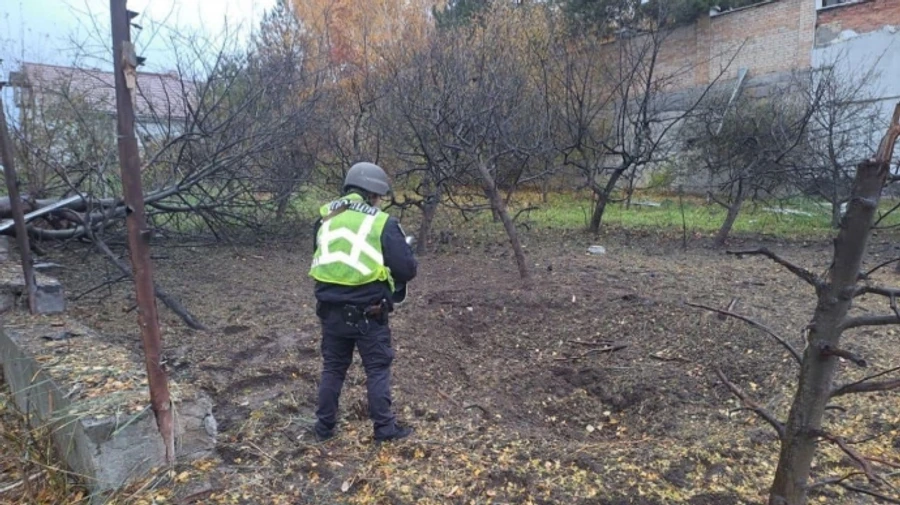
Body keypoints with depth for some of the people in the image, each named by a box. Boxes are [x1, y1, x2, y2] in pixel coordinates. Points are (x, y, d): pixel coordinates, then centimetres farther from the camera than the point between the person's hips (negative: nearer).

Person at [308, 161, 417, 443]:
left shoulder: (326, 219, 6)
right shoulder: (383, 224, -10)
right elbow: (407, 270, -12)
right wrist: (406, 255, 12)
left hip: (331, 308, 5)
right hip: (368, 311, -4)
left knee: (333, 367, 18)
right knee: (377, 369, 10)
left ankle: (324, 427, 28)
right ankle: (385, 428, 18)